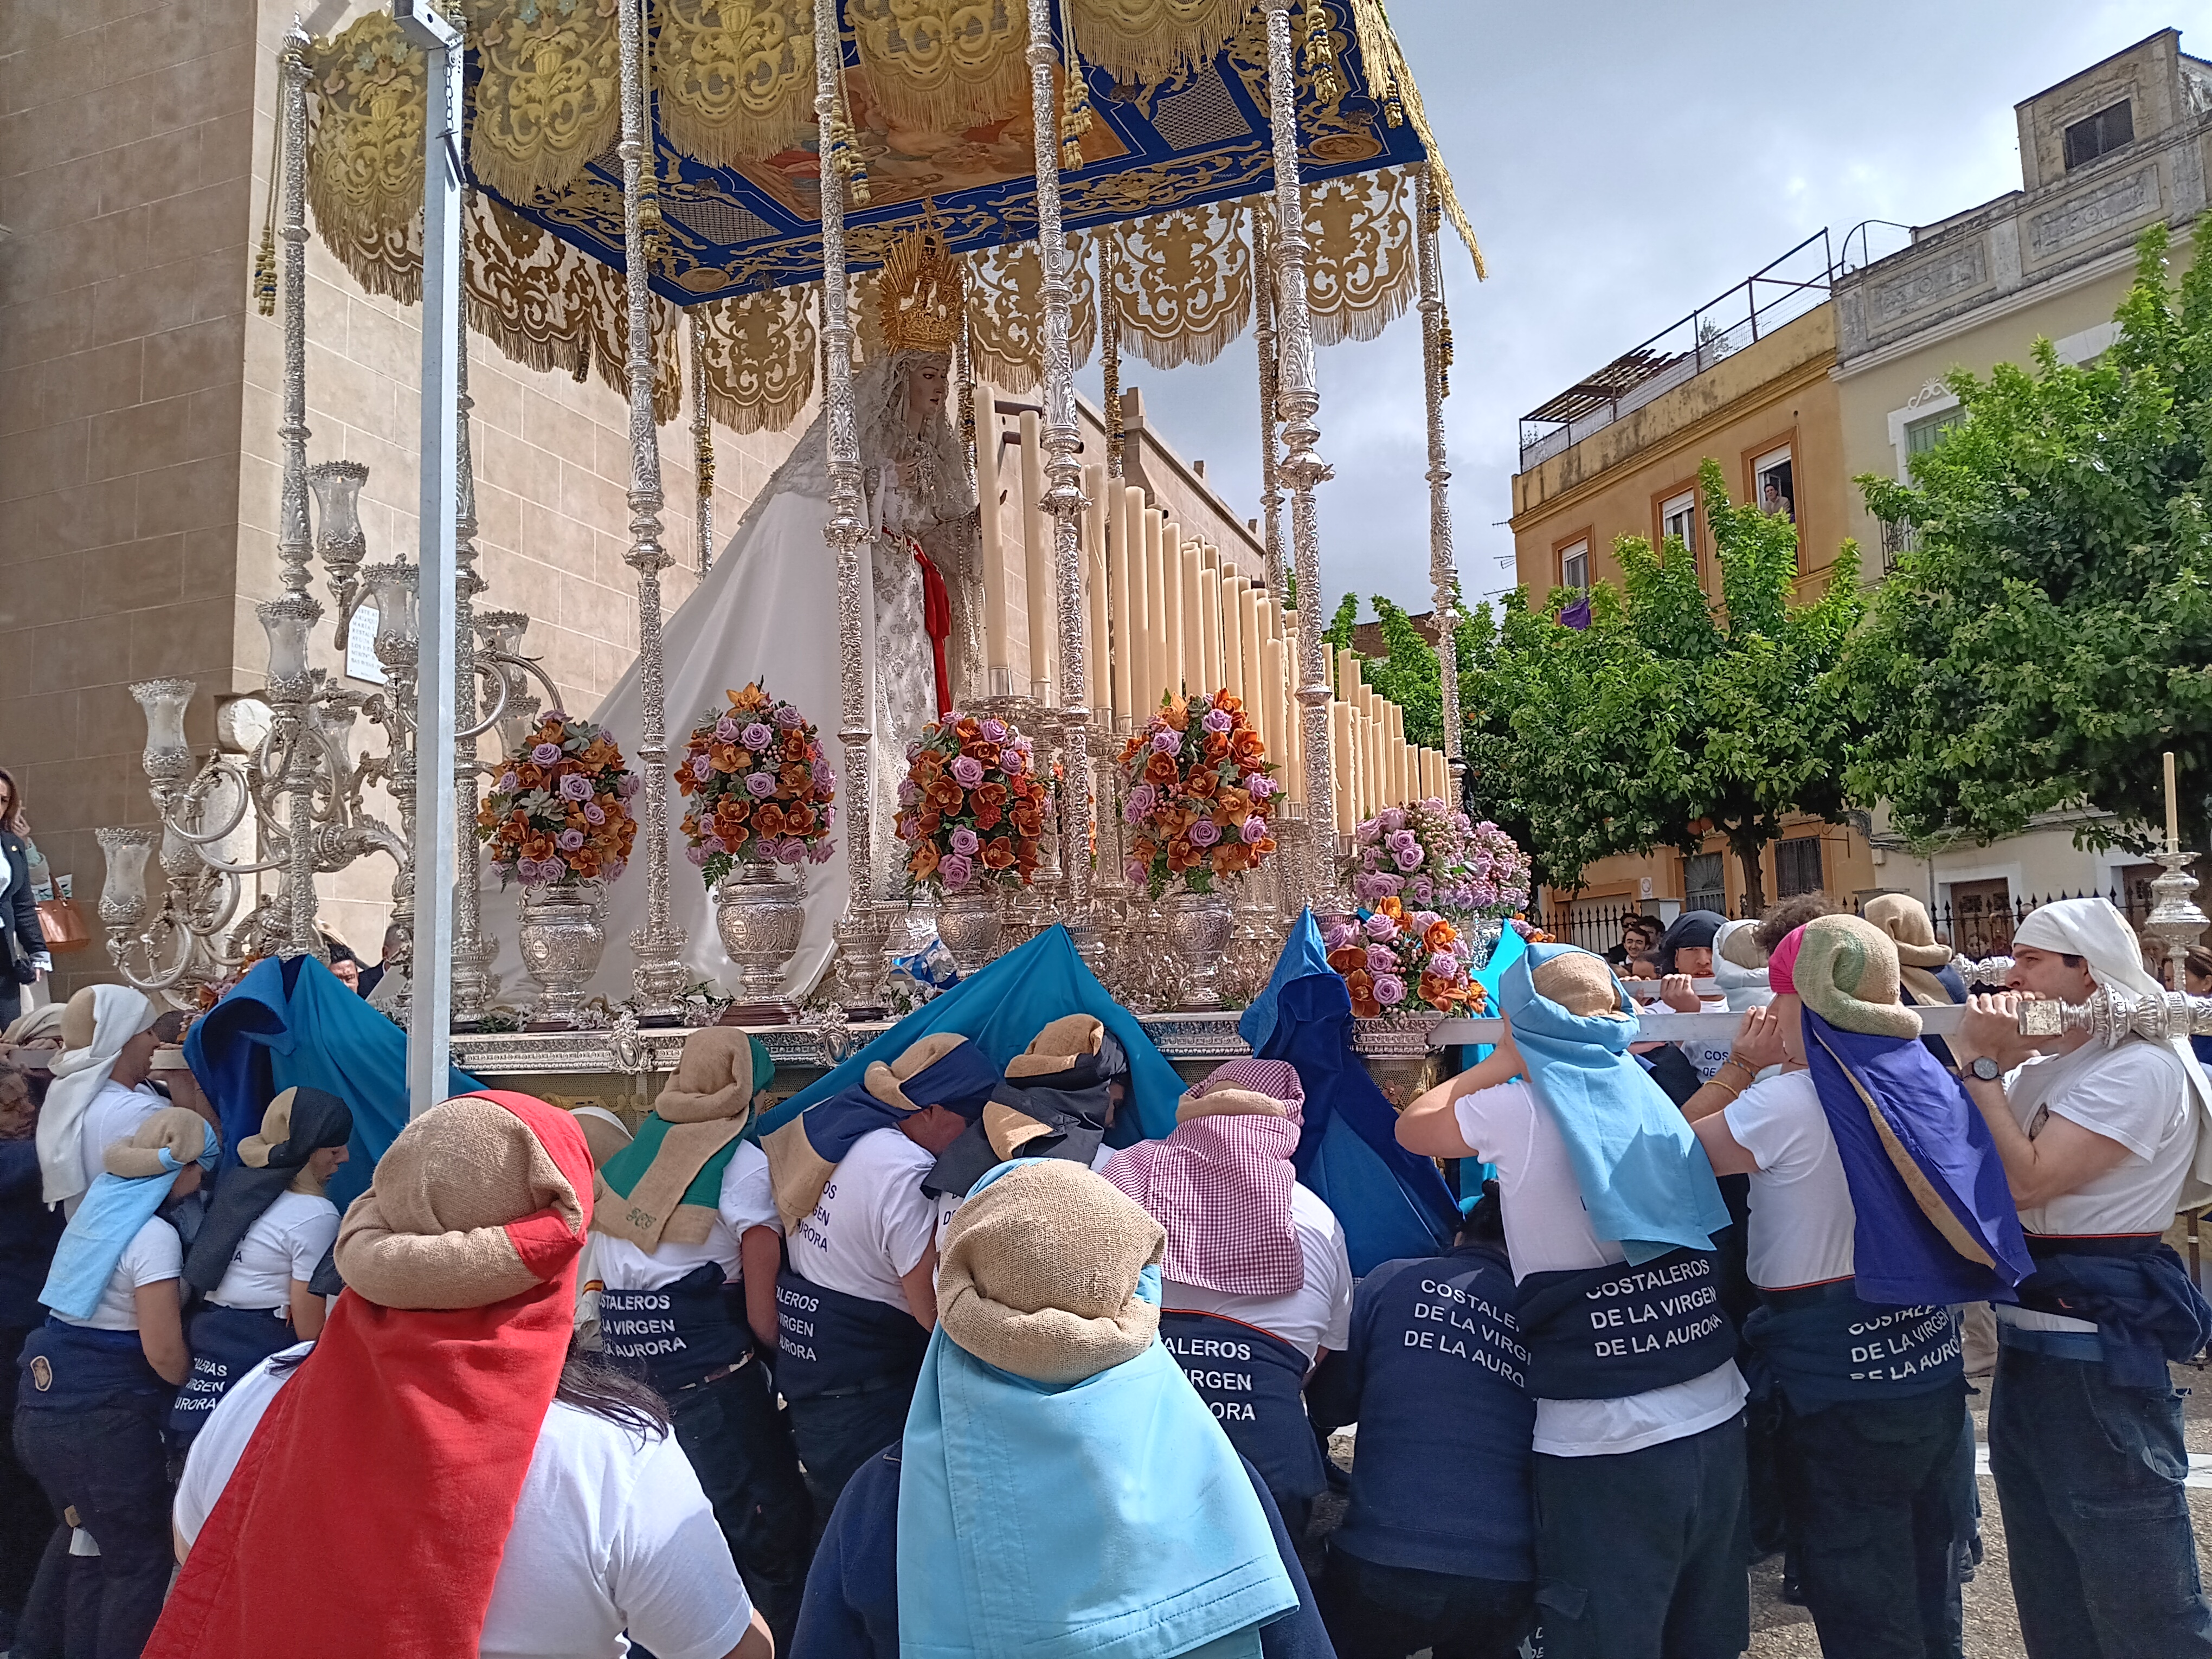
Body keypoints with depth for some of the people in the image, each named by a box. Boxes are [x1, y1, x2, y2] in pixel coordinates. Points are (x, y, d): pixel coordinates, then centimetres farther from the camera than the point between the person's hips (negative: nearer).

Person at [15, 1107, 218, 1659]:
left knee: (79, 1526, 28)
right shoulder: (154, 1236, -19)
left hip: (43, 1401, 9)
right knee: (138, 1560, 4)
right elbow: (163, 1353, -19)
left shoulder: (100, 1204, 7)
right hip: (101, 1418, -9)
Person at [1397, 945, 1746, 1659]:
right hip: (1716, 1421, 5)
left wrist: (1502, 1061, 12)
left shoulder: (1515, 1111, -11)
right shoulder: (1652, 1094, 1)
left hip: (1601, 1445, -5)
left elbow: (1412, 1127, 6)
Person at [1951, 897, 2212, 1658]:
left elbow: (2025, 1180, -24)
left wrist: (1982, 1063, -17)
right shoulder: (2042, 1066, 11)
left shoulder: (2141, 1068, -16)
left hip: (2098, 1358, -9)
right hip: (2028, 1343, 9)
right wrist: (1977, 1061, -5)